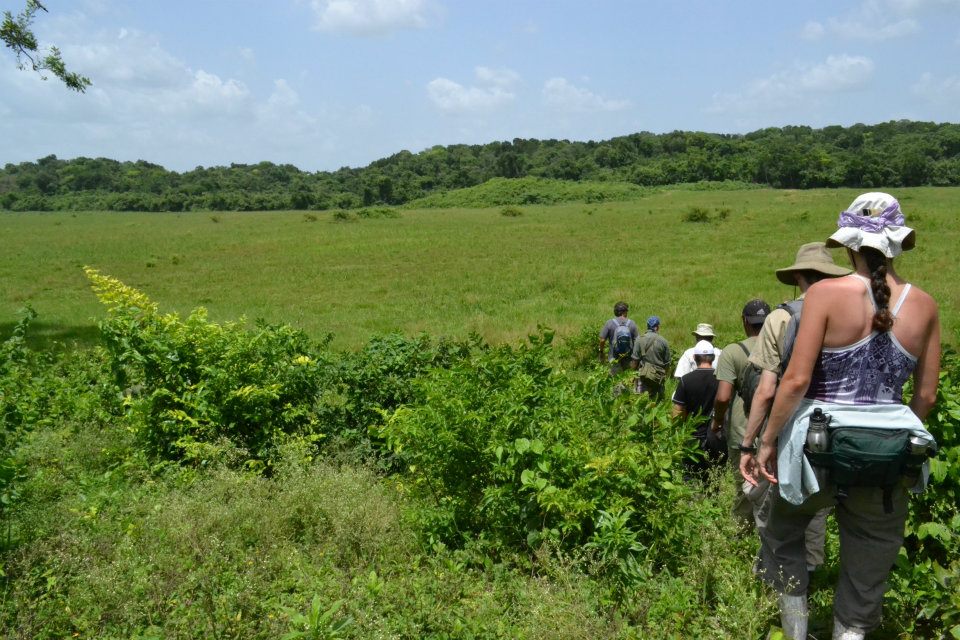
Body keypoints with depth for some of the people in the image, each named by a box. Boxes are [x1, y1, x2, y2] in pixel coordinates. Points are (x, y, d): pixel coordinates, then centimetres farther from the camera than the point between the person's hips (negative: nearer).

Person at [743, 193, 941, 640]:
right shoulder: (923, 305, 0)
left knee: (783, 537, 25)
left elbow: (796, 380, -15)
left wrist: (768, 441, -5)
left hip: (822, 441, -3)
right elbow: (926, 395, 4)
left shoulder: (826, 293, -12)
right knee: (866, 575, 17)